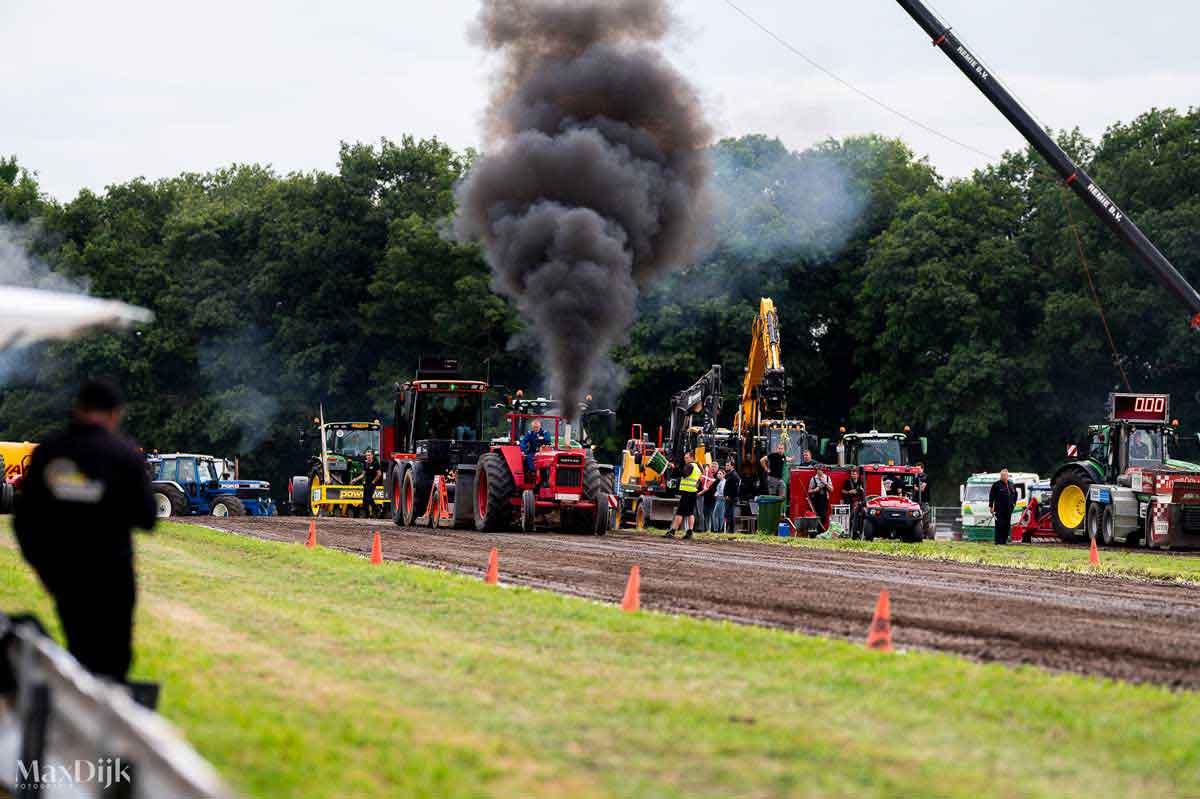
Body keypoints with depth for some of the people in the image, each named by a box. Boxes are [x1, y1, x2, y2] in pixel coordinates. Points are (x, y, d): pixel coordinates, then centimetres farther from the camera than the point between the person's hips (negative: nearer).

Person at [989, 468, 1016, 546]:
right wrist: (991, 506, -8)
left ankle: (1005, 540, 14)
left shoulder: (1011, 485, 14)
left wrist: (1014, 503, 19)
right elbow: (991, 496, -4)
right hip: (999, 509, -6)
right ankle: (998, 541, -9)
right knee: (999, 525, -9)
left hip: (1009, 509, 6)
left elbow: (1015, 494, 30)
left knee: (1007, 525, 6)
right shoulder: (996, 485, -3)